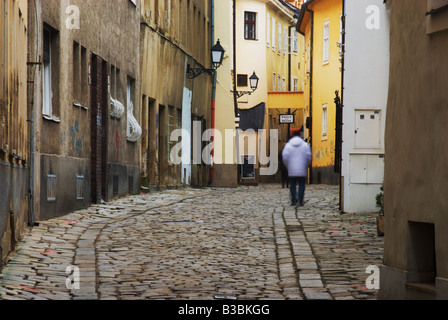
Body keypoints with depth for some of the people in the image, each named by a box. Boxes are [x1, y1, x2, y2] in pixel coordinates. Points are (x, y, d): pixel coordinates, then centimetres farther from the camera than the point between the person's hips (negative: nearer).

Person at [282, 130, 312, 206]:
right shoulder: (305, 145, 0)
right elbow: (309, 157, -2)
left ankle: (294, 201, 4)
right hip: (302, 169, 0)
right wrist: (306, 165, 13)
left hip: (291, 169, 1)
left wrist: (287, 166, 11)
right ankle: (300, 201, -3)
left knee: (292, 185, 8)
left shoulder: (288, 145, 0)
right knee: (301, 184, 3)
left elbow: (285, 157, -3)